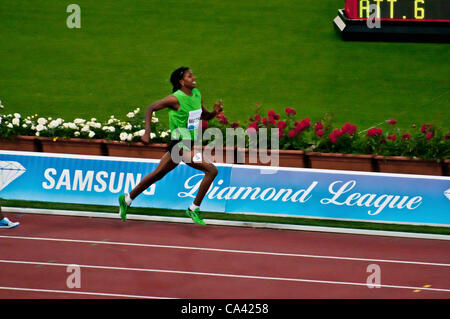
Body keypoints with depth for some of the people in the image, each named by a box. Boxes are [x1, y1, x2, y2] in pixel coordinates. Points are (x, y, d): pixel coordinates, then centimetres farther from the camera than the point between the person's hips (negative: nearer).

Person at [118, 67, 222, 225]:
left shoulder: (196, 94, 8)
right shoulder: (175, 99, -16)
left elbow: (205, 116, 19)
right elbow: (150, 108, -10)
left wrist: (215, 112, -4)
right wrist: (147, 133, -17)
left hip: (190, 145, 9)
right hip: (180, 144, -9)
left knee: (158, 174, 19)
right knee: (211, 170, -15)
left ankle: (127, 199, 32)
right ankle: (194, 209, -6)